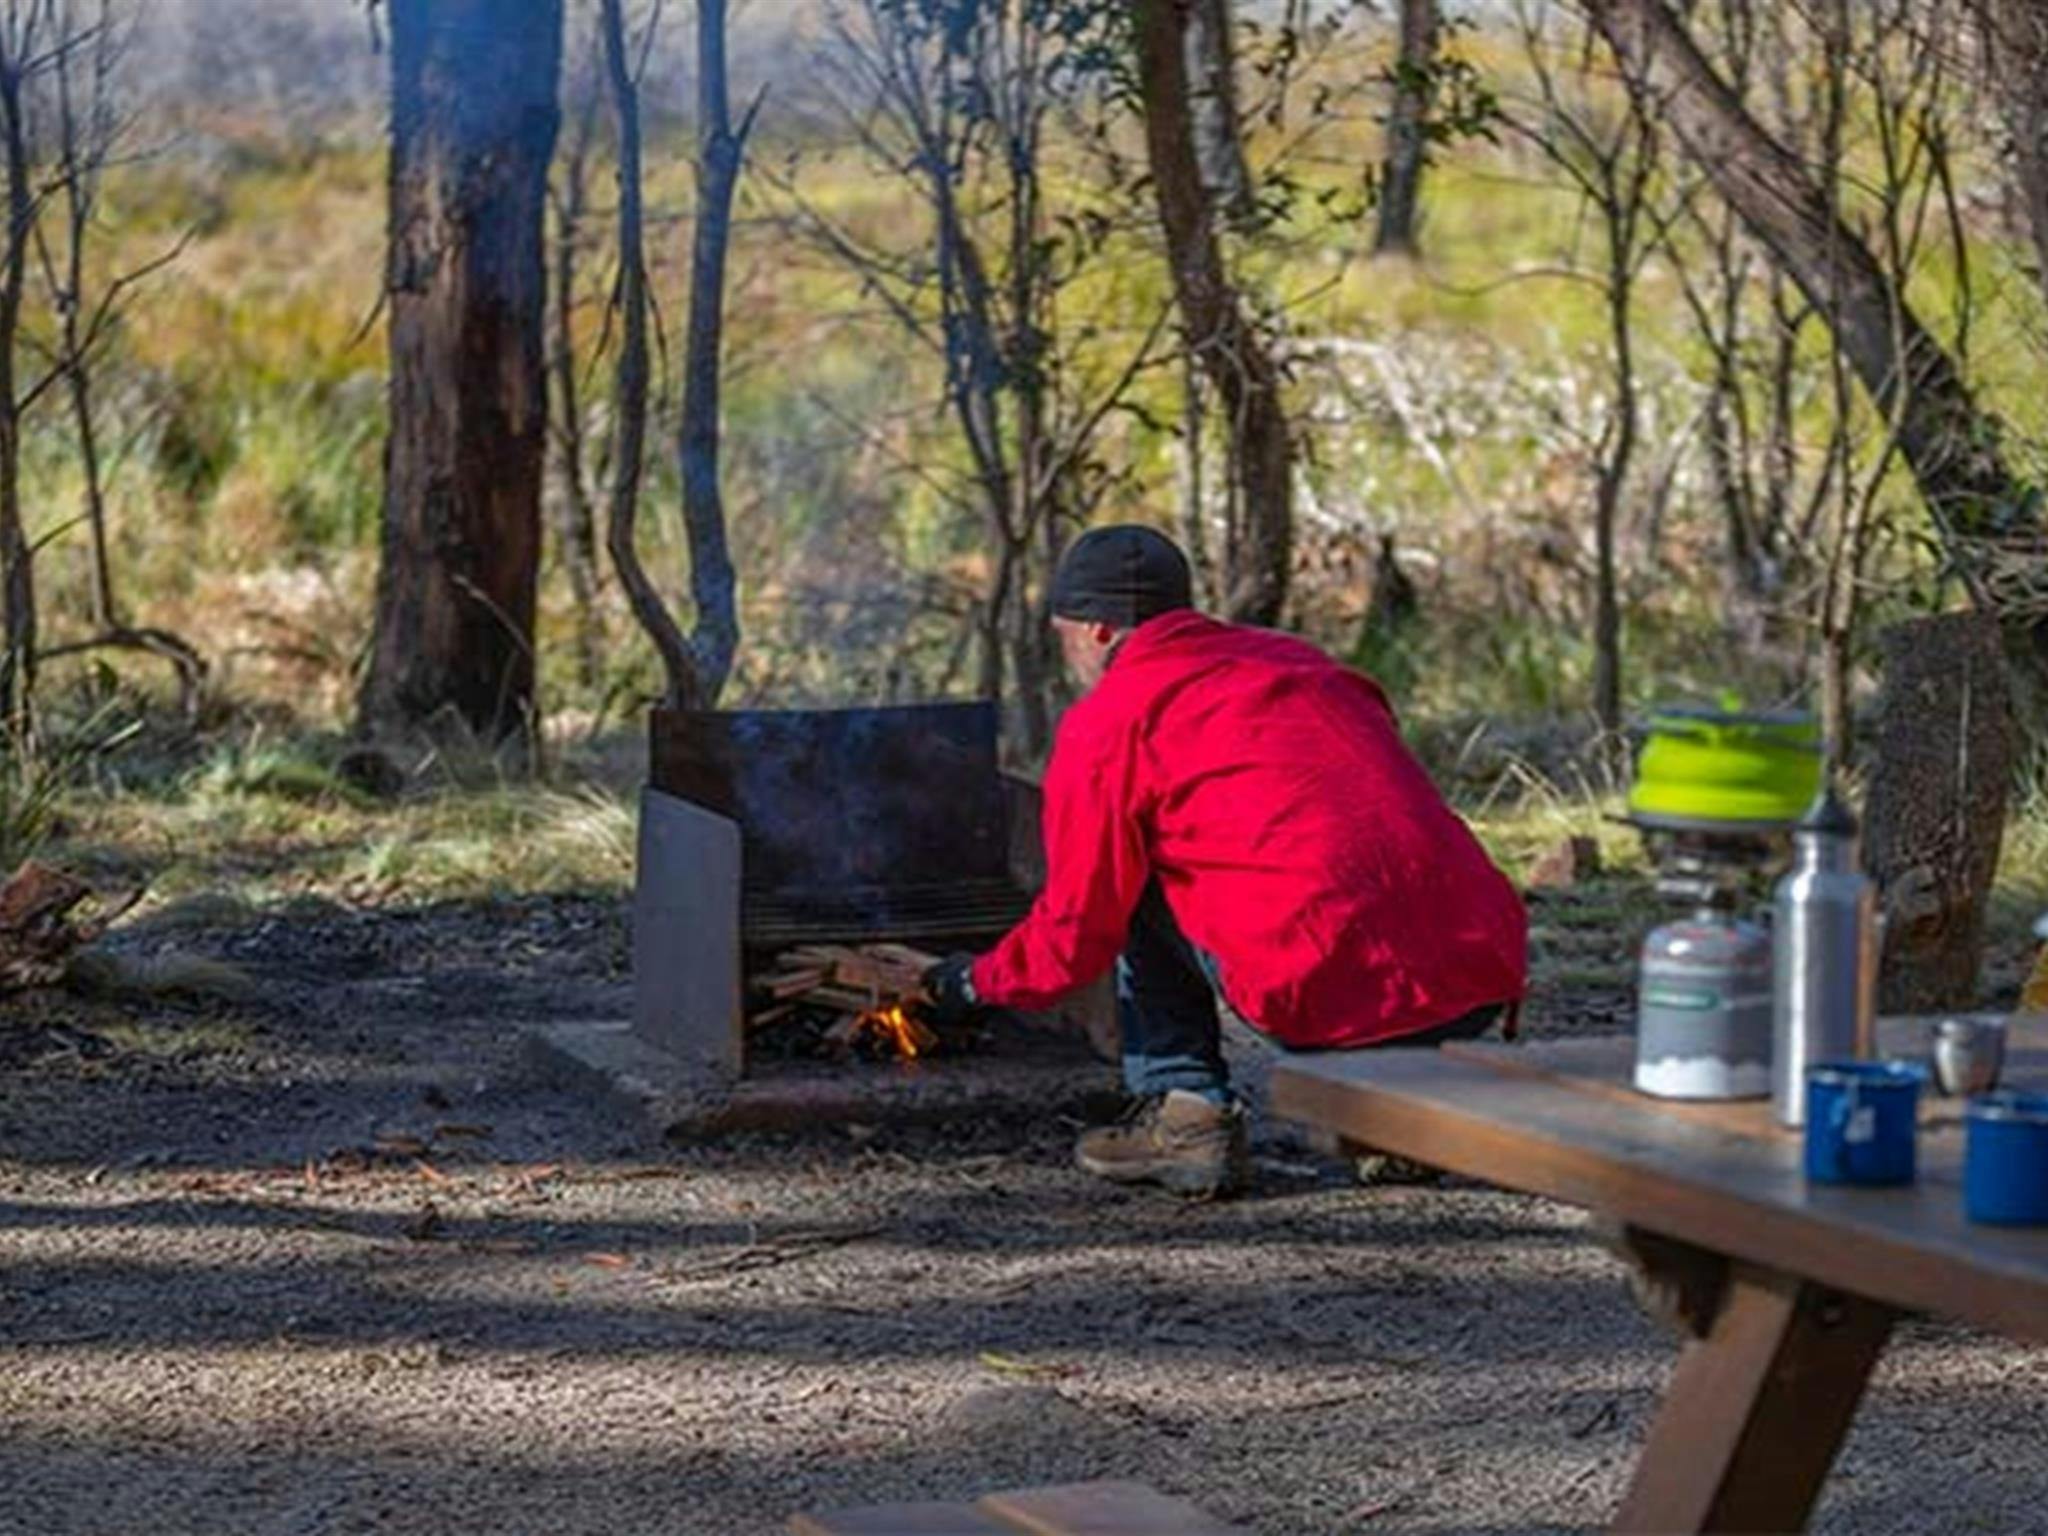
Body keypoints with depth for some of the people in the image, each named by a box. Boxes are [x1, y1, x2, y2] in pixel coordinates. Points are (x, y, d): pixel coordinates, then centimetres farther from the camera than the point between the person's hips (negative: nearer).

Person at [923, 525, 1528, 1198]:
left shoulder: (1107, 721, 5)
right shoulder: (1297, 661, 25)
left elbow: (1077, 933, 8)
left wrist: (978, 984, 28)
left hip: (1332, 994, -6)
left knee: (1138, 878, 16)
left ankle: (1186, 1112, 10)